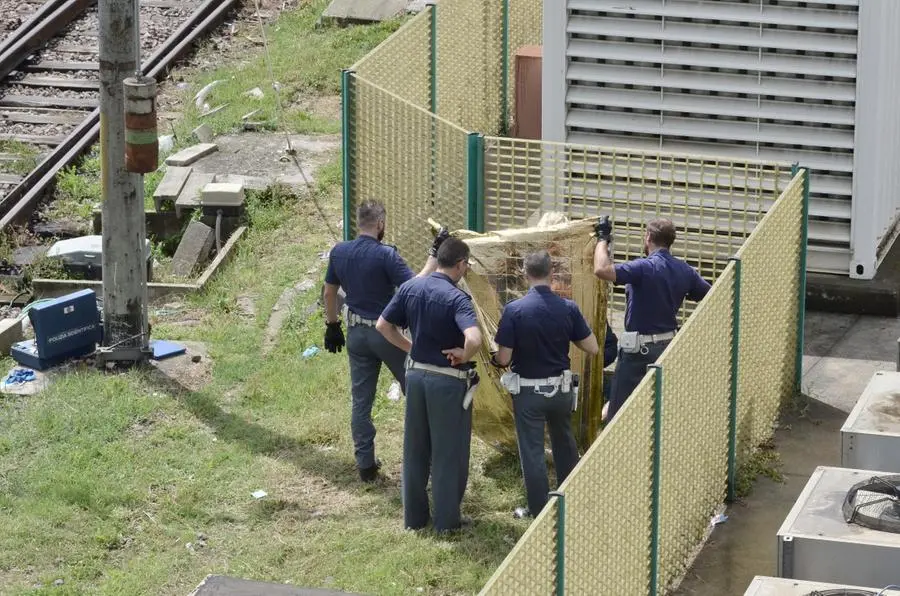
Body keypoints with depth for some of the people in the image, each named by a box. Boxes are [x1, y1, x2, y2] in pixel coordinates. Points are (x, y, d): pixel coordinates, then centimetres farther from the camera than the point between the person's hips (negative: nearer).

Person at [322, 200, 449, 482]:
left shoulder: (339, 252, 0)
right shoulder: (386, 255, -19)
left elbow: (329, 292, 10)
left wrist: (332, 325, 21)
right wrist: (434, 255, -17)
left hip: (356, 333, 5)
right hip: (387, 332, -5)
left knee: (361, 400, 9)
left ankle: (365, 463, 12)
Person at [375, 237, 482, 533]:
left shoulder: (410, 288, -1)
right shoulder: (456, 298, -21)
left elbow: (383, 325, 5)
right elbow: (474, 339, -36)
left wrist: (410, 347, 10)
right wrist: (464, 355, -16)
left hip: (416, 374, 6)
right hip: (448, 380, -6)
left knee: (415, 450, 17)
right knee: (448, 453, 8)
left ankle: (414, 516, 26)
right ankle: (447, 520, 17)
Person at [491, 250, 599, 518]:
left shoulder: (514, 310, -18)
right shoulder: (568, 308, -10)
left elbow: (504, 358, -16)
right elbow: (592, 348, -5)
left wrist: (496, 359, 7)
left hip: (528, 392, -3)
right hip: (561, 389, 3)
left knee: (532, 451, 8)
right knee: (565, 445, 23)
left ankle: (538, 510, 14)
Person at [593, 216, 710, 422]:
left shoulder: (645, 267, -20)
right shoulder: (684, 270, 3)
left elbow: (601, 269, -31)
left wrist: (602, 238, -16)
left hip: (639, 350, -7)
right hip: (669, 347, 7)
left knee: (618, 413, -1)